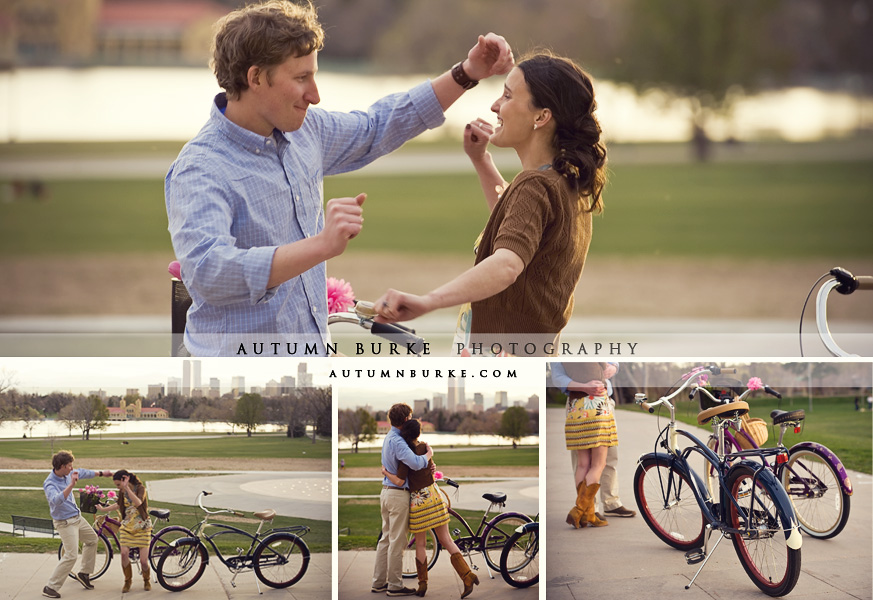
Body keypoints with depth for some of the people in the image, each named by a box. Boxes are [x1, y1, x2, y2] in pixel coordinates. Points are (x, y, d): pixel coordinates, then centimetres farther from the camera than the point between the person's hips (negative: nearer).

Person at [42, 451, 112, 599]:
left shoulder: (67, 475, -2)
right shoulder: (49, 484, -28)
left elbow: (82, 473, 19)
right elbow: (57, 500, -47)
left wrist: (100, 473, 31)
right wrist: (72, 484, -52)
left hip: (77, 517, 9)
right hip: (65, 523, -9)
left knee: (92, 539, 25)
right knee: (71, 555, -15)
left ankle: (83, 573, 38)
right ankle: (50, 587, -10)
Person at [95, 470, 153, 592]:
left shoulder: (140, 488, -13)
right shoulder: (123, 492, 3)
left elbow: (138, 502, -33)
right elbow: (119, 505, 24)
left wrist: (127, 488, -38)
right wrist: (103, 509, 26)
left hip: (142, 527, -4)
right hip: (127, 526, 4)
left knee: (143, 560, -8)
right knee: (124, 553, -17)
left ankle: (147, 580, 21)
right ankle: (128, 581, 3)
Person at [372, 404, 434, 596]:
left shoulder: (389, 438, 13)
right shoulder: (397, 441, -20)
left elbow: (407, 456, 14)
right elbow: (415, 463, -31)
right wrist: (428, 454, -12)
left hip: (386, 492, 10)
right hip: (398, 494, -10)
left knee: (386, 539, 14)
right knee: (397, 541, -3)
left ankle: (379, 582, 17)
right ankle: (395, 585, 1)